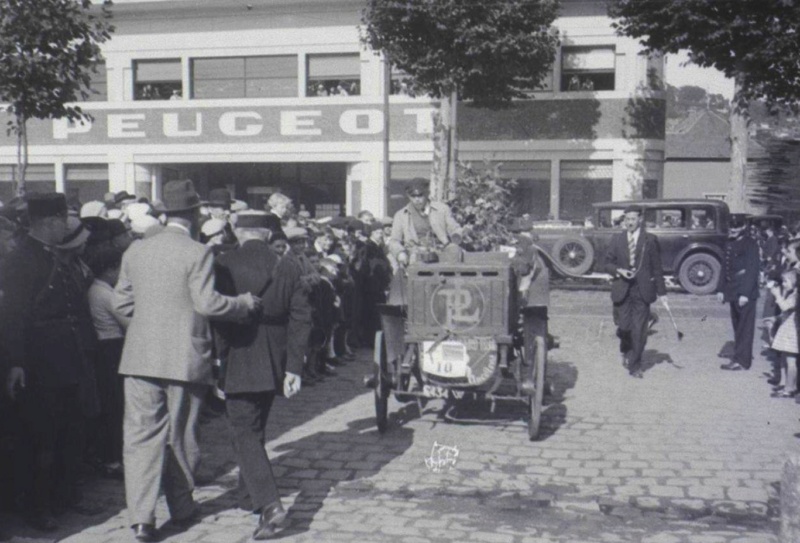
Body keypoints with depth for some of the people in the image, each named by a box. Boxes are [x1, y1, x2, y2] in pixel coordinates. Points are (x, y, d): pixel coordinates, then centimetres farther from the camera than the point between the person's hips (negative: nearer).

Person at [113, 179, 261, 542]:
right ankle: (181, 507, 27)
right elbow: (207, 303, -18)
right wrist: (245, 304, -4)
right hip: (184, 358, -3)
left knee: (141, 436, 4)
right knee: (181, 436, 13)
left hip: (141, 357, 3)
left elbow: (121, 302, 10)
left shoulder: (135, 251, 5)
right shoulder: (197, 253, -10)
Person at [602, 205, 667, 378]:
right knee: (624, 327, -4)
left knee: (639, 330, -2)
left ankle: (634, 366, 10)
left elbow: (657, 267, 4)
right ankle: (626, 351, 28)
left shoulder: (650, 240, 3)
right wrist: (619, 271, -9)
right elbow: (608, 263, 12)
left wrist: (661, 292, 2)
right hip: (621, 290, 1)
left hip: (642, 291, -1)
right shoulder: (616, 239, 8)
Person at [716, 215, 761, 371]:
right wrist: (721, 289, 11)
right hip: (732, 291, 7)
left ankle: (741, 360, -2)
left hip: (745, 291, -7)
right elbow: (725, 267, 16)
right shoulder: (729, 244, 13)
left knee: (745, 327, -4)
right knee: (737, 326, 12)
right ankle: (740, 356, 19)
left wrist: (745, 293, -18)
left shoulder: (750, 244, -9)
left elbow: (752, 270, -13)